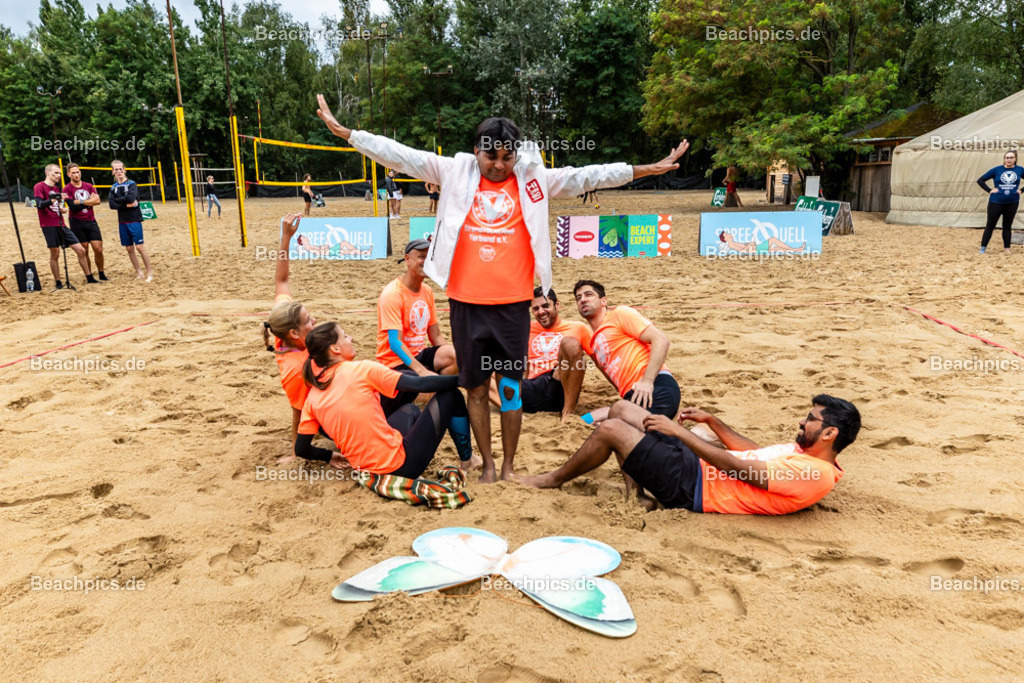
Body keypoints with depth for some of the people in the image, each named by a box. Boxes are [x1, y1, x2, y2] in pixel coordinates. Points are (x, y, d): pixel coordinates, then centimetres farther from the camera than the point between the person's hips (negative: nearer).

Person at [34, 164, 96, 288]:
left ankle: (89, 278, 7)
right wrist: (54, 199, -30)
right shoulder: (39, 187, -3)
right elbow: (39, 205, -17)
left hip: (61, 225, 7)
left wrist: (62, 209, 9)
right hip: (49, 226, -7)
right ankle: (58, 283, 7)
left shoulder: (56, 189, 20)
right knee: (55, 254, -3)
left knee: (81, 250, 1)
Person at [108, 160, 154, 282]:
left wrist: (117, 200, -6)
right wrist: (126, 204, -13)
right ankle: (139, 273, 14)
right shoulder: (114, 187, 11)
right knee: (129, 249, 6)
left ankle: (150, 273, -2)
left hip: (134, 220, -5)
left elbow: (130, 198, -19)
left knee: (140, 247, -9)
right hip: (122, 221, 5)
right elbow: (111, 204, -1)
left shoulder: (131, 184, -2)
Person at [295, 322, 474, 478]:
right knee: (450, 394, 7)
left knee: (410, 409, 31)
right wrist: (462, 379, -3)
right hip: (401, 465, -7)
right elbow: (420, 385, -14)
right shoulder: (361, 369, -14)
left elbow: (301, 449, 6)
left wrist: (332, 456, 23)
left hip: (365, 469, 7)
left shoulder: (313, 396, 3)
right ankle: (466, 457, 23)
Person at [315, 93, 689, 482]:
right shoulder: (455, 172, 5)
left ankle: (509, 466, 23)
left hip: (513, 303, 0)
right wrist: (343, 131, 3)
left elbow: (587, 176, 4)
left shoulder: (533, 180, 5)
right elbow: (401, 156, 5)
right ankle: (487, 464, 26)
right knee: (476, 388, 10)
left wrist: (647, 169, 2)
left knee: (510, 386, 7)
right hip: (466, 303, 1)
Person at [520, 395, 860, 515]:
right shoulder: (805, 452, 11)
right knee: (621, 409, 7)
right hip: (699, 464, 10)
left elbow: (736, 466, -23)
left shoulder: (815, 474, -20)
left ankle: (554, 479, 9)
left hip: (691, 486, -10)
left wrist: (678, 431, -20)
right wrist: (710, 420, 15)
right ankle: (636, 494, 3)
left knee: (610, 429, -15)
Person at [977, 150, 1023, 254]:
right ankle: (983, 248, 5)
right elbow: (980, 180, -1)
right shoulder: (997, 170, -4)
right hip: (996, 202, -2)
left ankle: (1006, 248, 19)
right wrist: (990, 190, -9)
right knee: (990, 225, 1)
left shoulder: (1020, 170, 2)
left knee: (1007, 226, 11)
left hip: (1012, 203, 2)